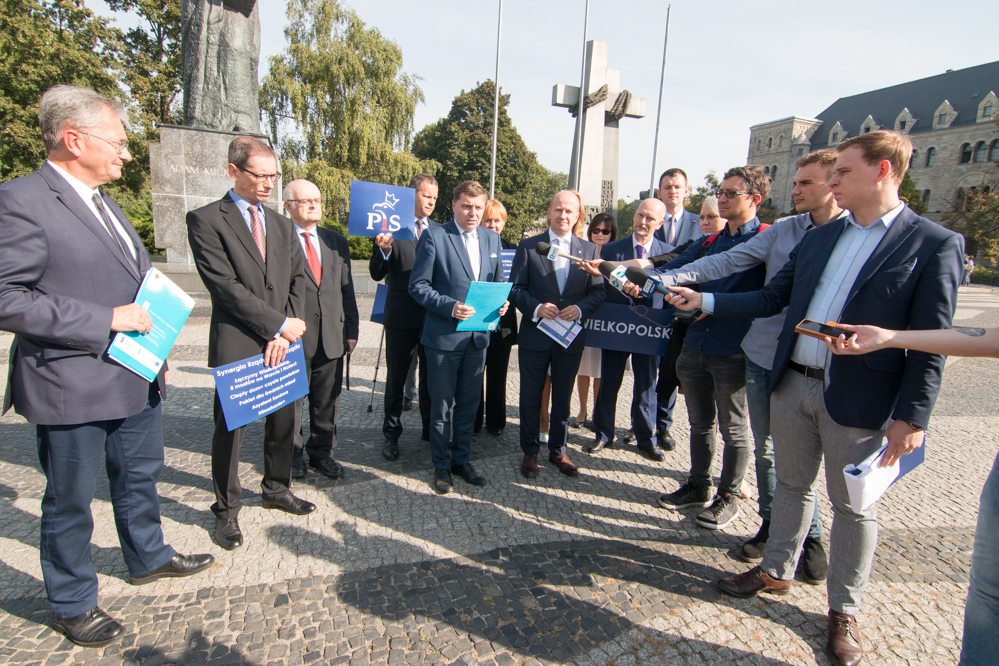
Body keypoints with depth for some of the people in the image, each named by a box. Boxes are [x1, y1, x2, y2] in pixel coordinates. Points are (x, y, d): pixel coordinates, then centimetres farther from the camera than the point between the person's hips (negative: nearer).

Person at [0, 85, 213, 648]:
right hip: (72, 388, -8)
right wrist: (107, 320, -23)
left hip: (135, 379, 8)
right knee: (71, 503, 12)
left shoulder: (103, 201, 13)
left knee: (140, 478, 23)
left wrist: (150, 323, 12)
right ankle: (73, 605, 33)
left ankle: (149, 557, 45)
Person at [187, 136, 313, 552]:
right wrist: (280, 324, -14)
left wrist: (284, 333, -5)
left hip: (282, 343, 5)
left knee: (283, 422, 14)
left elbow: (297, 279, 8)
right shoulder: (206, 220, -5)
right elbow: (225, 285, -14)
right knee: (230, 429, 6)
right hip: (236, 346, -5)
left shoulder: (282, 224, 14)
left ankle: (277, 489, 35)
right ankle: (227, 510, 24)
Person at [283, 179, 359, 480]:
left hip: (331, 336, 5)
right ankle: (292, 454, 29)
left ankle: (322, 452, 30)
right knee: (291, 400, 11)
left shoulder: (336, 241, 12)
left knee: (327, 400, 13)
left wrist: (351, 329, 8)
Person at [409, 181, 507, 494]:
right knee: (441, 405, 8)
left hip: (479, 335, 5)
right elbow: (418, 286, -10)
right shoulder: (434, 236, -8)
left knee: (468, 403, 16)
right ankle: (441, 465, 26)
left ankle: (461, 459, 33)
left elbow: (497, 281, 17)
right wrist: (450, 307, -23)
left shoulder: (492, 238, 9)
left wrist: (500, 302, -4)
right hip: (444, 335, -5)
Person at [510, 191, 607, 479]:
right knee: (531, 396, 9)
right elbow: (515, 288, -3)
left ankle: (558, 451, 32)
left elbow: (599, 291, 4)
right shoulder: (528, 246, -1)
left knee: (563, 396, 14)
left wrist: (581, 308, -15)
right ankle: (530, 452, 27)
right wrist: (535, 308, -19)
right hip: (535, 335, -1)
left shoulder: (590, 249, 5)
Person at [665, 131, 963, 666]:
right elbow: (771, 298, 12)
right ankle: (776, 571, 38)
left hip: (857, 400, -4)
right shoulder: (818, 238, 9)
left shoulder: (934, 245, -7)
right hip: (792, 383, 5)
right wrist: (703, 301, 5)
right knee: (792, 484, 18)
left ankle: (843, 611, 30)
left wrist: (911, 416, -12)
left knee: (852, 505, 11)